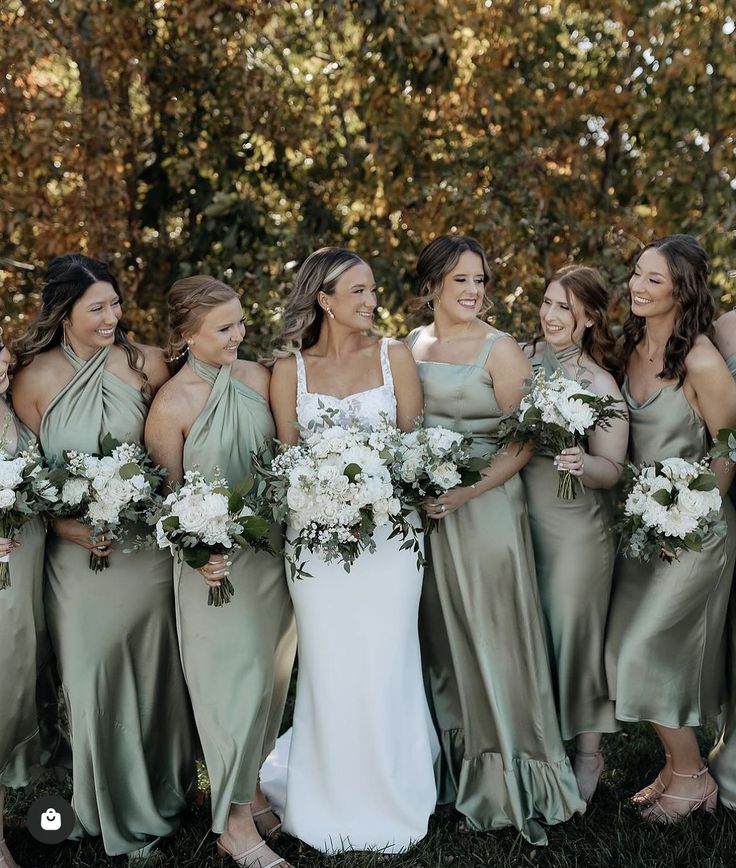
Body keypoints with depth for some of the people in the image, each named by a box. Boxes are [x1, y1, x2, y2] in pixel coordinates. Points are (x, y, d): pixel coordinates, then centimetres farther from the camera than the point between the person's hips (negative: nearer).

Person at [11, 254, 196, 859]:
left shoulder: (147, 363, -6)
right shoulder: (34, 378, -6)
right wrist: (71, 527, -14)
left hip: (148, 545, 1)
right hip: (78, 552, 0)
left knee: (152, 670, 14)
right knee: (91, 677, 10)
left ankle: (157, 799, 39)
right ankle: (106, 805, 35)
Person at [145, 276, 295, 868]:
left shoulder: (258, 378, -2)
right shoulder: (172, 404, -15)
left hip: (273, 549, 5)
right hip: (217, 563, -5)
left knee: (269, 676, 15)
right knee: (233, 681, 3)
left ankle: (251, 791, 35)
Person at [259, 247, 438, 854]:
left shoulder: (394, 356, 3)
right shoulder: (290, 367, 4)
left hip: (387, 529, 0)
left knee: (384, 666, 3)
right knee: (329, 669, 5)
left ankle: (387, 803, 21)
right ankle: (334, 804, 23)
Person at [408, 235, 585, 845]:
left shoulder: (500, 350, -7)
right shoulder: (414, 344, 8)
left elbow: (522, 444, -11)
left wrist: (465, 491, -21)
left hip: (486, 505, -5)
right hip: (424, 507, 5)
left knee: (491, 636, 0)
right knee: (439, 635, 14)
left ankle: (507, 775, 16)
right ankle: (451, 766, 31)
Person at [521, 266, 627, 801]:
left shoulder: (600, 384, -9)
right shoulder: (520, 359, 1)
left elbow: (612, 469, -9)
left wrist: (581, 463, -27)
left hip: (576, 528, -4)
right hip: (521, 517, 4)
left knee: (573, 632, 5)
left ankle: (588, 754, 26)